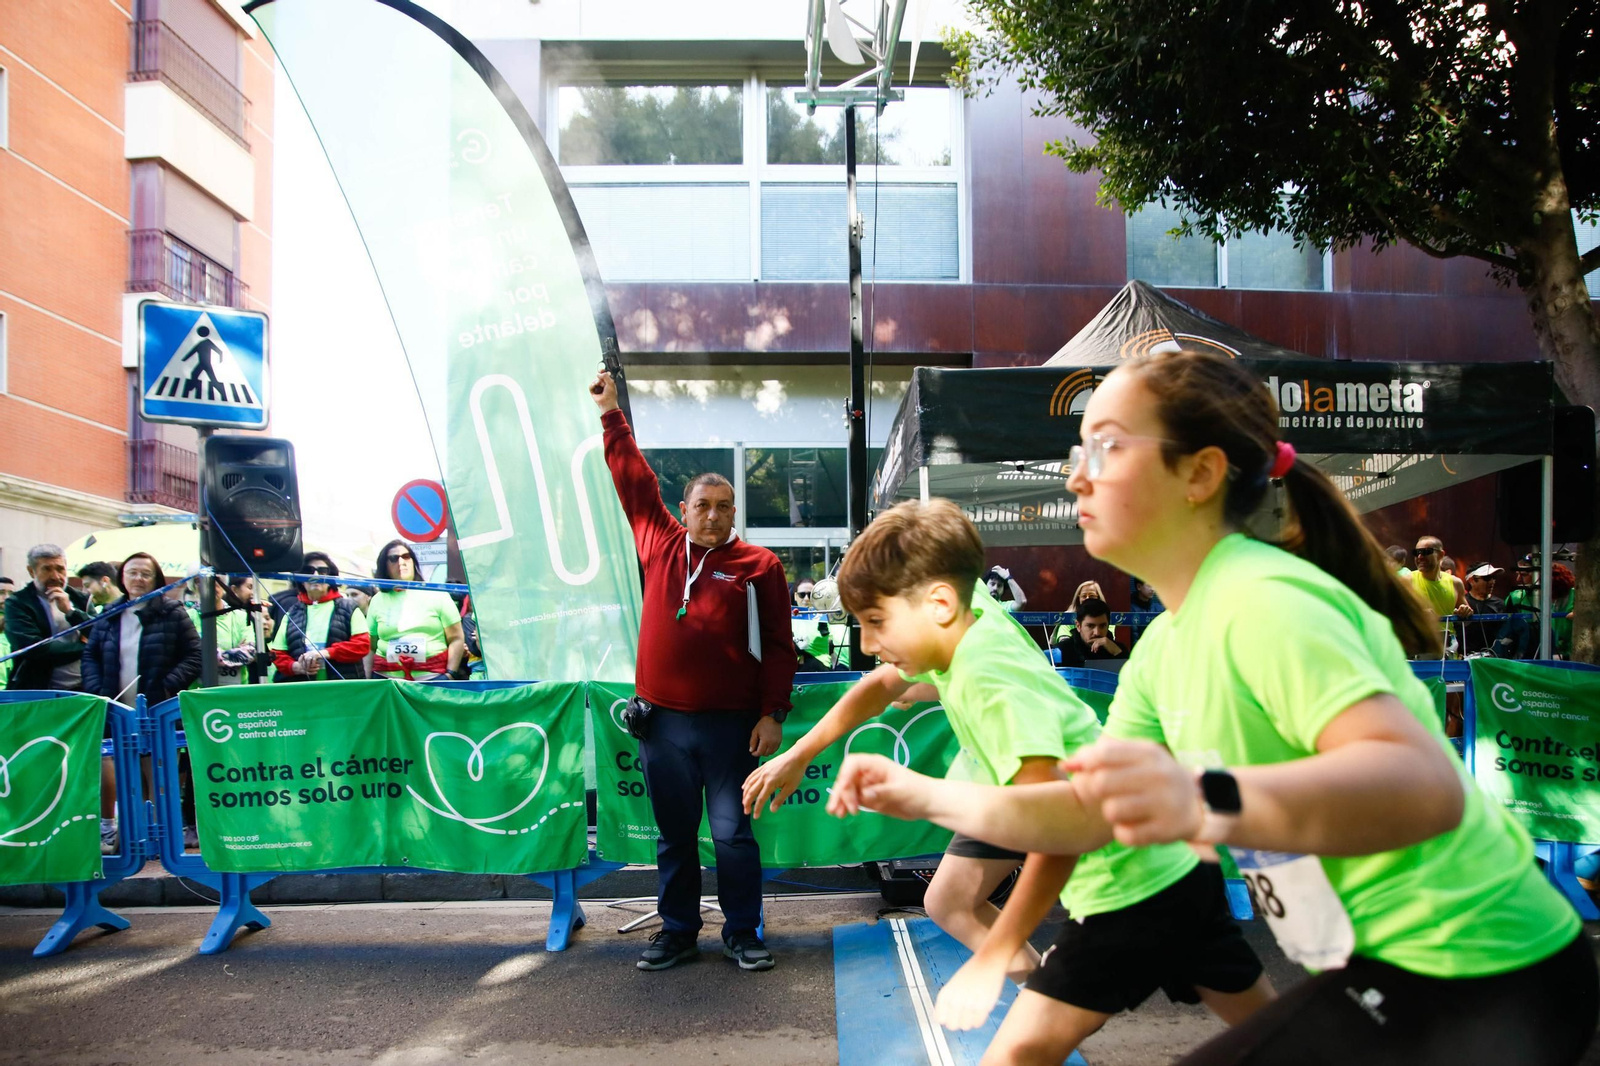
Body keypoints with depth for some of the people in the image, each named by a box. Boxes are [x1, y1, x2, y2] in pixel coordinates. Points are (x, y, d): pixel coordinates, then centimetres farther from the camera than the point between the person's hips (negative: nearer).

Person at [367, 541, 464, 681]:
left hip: (433, 677, -2)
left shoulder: (436, 594, 5)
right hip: (387, 678, 2)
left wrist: (450, 675, -6)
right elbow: (370, 647, 13)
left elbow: (457, 639, 3)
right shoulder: (377, 601, 12)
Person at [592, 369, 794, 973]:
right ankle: (678, 931, 27)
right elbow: (634, 481, 13)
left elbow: (777, 645, -1)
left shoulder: (759, 566, -1)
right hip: (662, 721, 3)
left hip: (731, 723, -3)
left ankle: (742, 933, 20)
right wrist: (611, 416, 15)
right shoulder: (659, 544, 6)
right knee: (674, 833, 13)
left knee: (733, 833, 5)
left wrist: (773, 713, -6)